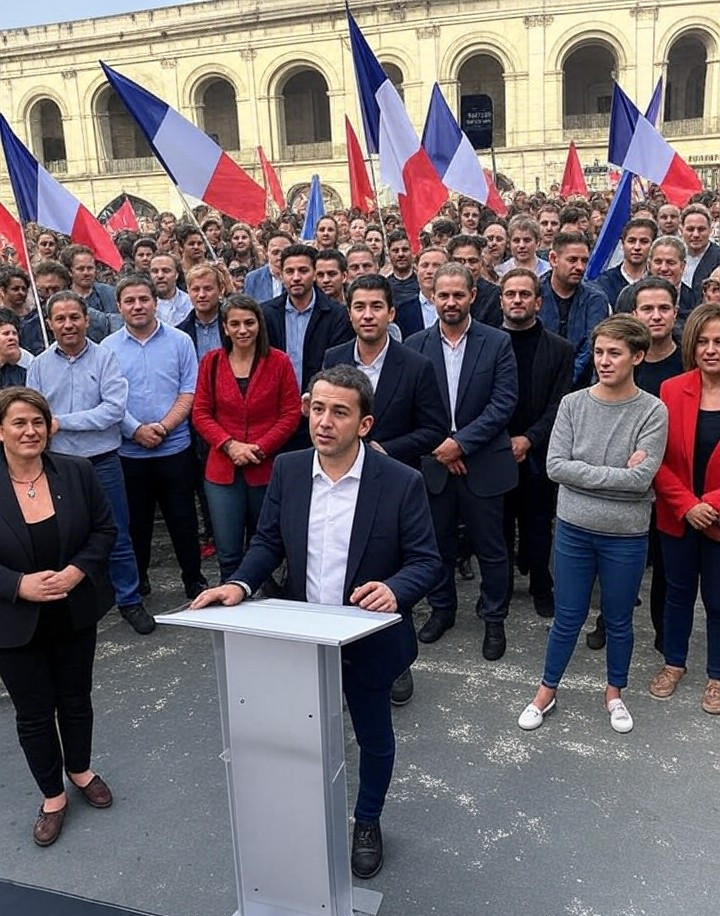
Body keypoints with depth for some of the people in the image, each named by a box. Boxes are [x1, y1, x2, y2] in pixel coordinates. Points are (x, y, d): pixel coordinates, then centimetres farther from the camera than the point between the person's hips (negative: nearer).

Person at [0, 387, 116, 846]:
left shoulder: (77, 472, -7)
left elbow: (105, 529, -2)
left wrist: (76, 571, -17)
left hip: (76, 614, 2)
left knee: (76, 698, 20)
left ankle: (80, 770, 46)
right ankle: (52, 796, 33)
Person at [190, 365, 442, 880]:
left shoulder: (401, 482, -18)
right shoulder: (287, 471, -7)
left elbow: (427, 561, -14)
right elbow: (268, 542, 0)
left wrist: (394, 590, -35)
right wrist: (240, 584, -19)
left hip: (370, 640, -2)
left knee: (374, 738, 20)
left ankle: (367, 823, 47)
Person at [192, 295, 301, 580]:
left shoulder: (279, 362, -2)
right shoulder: (211, 362, 4)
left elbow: (291, 413, -2)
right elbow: (200, 414, 4)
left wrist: (259, 448, -13)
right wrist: (230, 445, -11)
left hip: (267, 468, -1)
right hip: (223, 469, 1)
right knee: (228, 554, 1)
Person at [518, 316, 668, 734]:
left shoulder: (653, 411, -11)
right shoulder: (573, 404, -5)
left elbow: (641, 478, -19)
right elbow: (556, 466, -13)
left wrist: (584, 473, -17)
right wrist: (617, 474, -16)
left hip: (626, 536, -1)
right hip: (574, 529, 1)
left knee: (619, 620, 17)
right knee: (567, 618, 14)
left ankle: (615, 692, 40)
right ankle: (548, 690, 33)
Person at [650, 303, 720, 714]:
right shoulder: (671, 391, -6)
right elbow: (659, 459, -5)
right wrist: (685, 505, -14)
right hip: (678, 517, 2)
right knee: (679, 591, 18)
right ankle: (674, 662, 38)